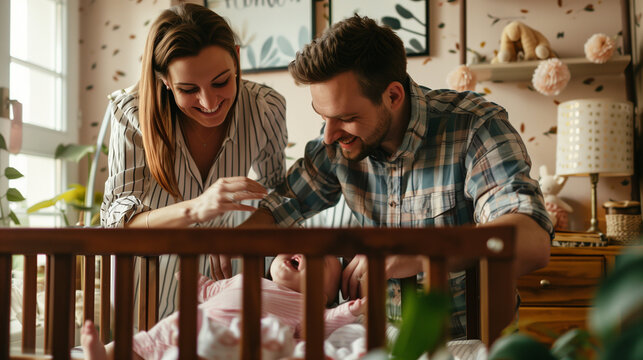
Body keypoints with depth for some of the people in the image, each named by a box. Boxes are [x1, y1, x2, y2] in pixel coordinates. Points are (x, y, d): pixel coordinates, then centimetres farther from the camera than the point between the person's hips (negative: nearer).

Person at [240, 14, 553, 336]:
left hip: (470, 332, -2)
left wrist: (418, 252, -44)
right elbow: (279, 209, 10)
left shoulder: (476, 126, -18)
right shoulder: (338, 140, -3)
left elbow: (532, 242, -32)